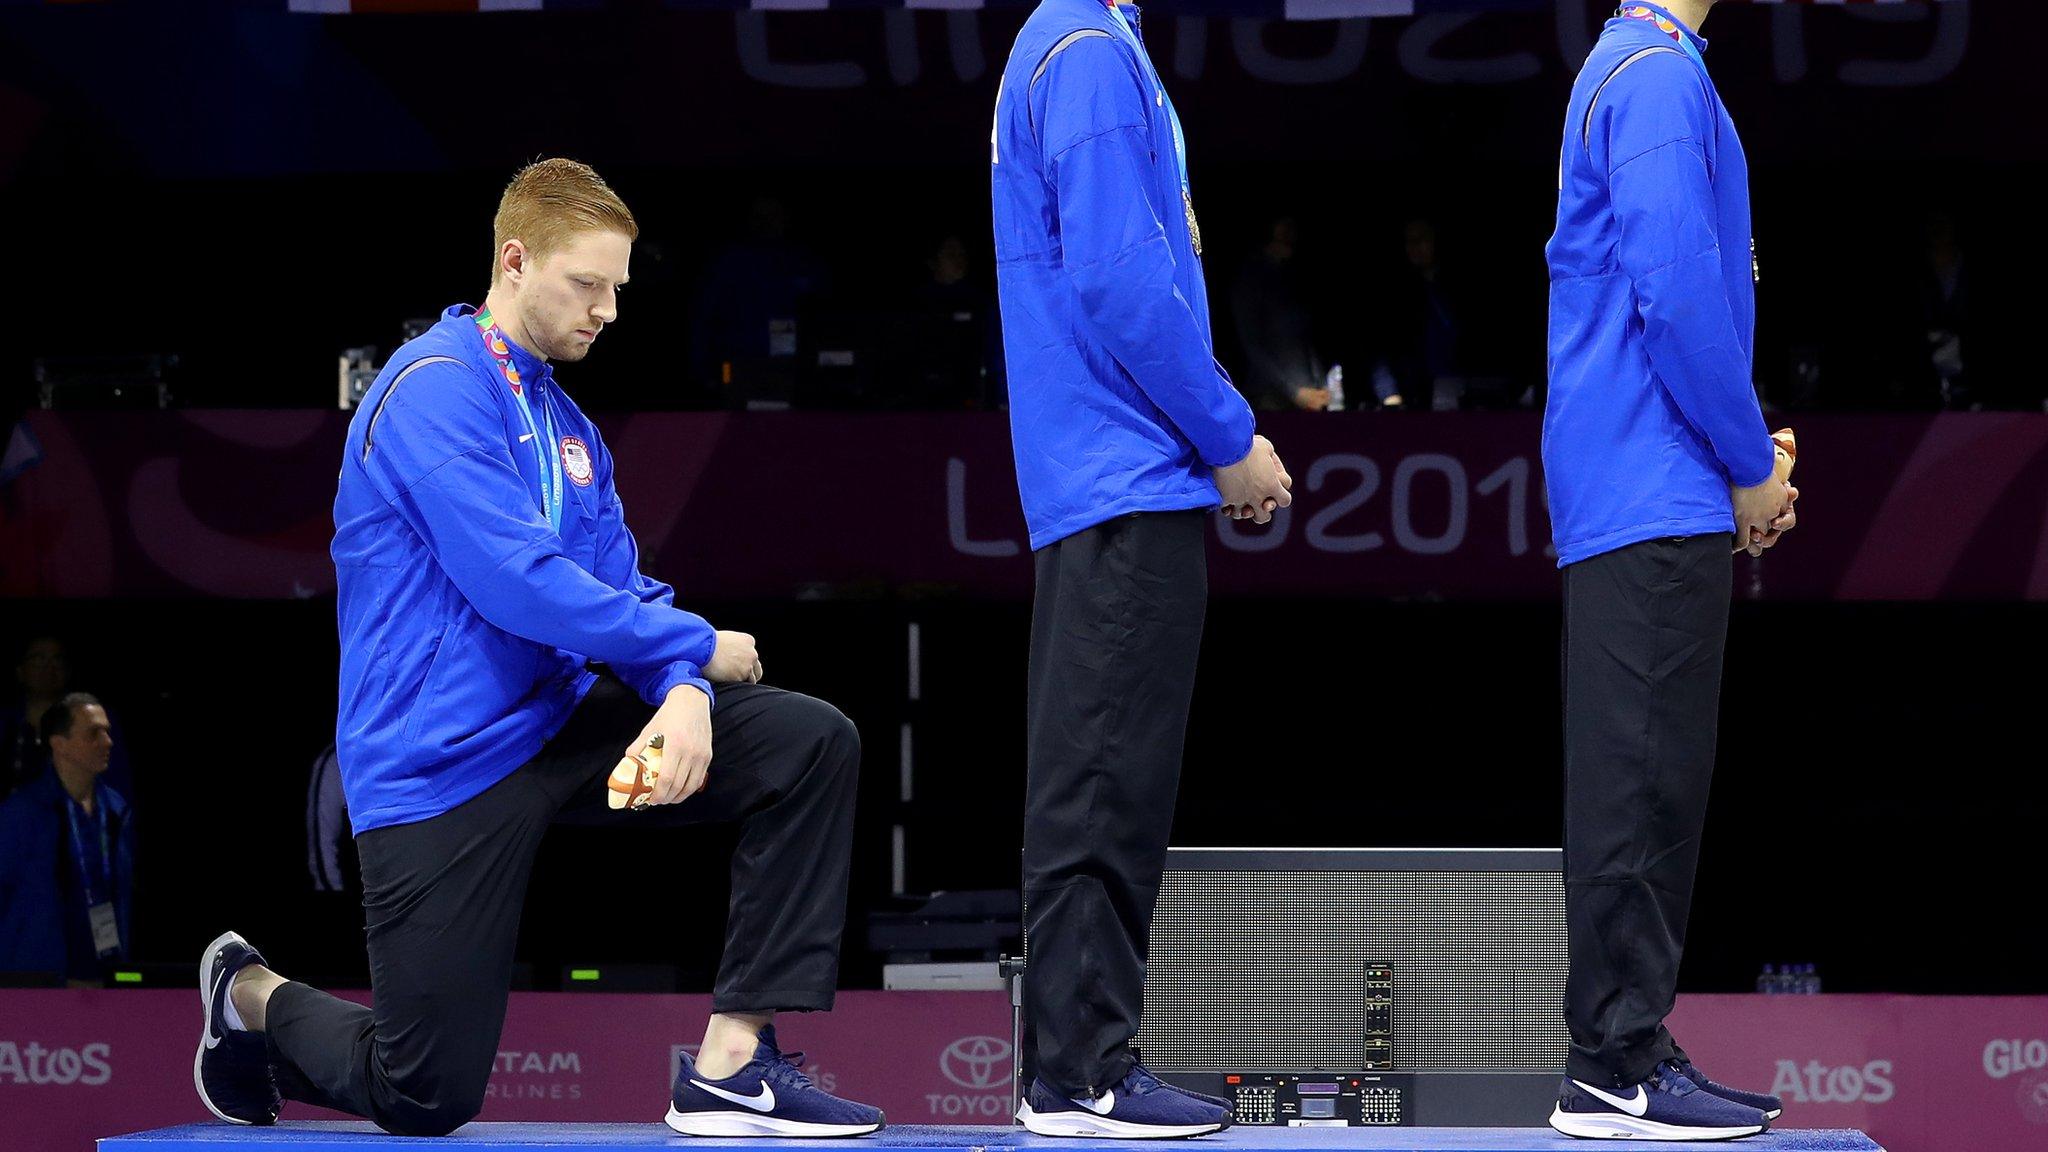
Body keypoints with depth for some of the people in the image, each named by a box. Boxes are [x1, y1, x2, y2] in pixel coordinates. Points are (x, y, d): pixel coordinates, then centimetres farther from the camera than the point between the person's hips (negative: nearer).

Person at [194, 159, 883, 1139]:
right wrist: (697, 650, -13)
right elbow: (519, 586, -23)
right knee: (427, 1100, -5)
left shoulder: (567, 425, 14)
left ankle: (729, 1069, -11)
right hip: (440, 764, -8)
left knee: (812, 744, -10)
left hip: (556, 724, 8)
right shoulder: (435, 390, -14)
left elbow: (623, 591, 8)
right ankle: (252, 997, 29)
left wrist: (682, 696, -16)